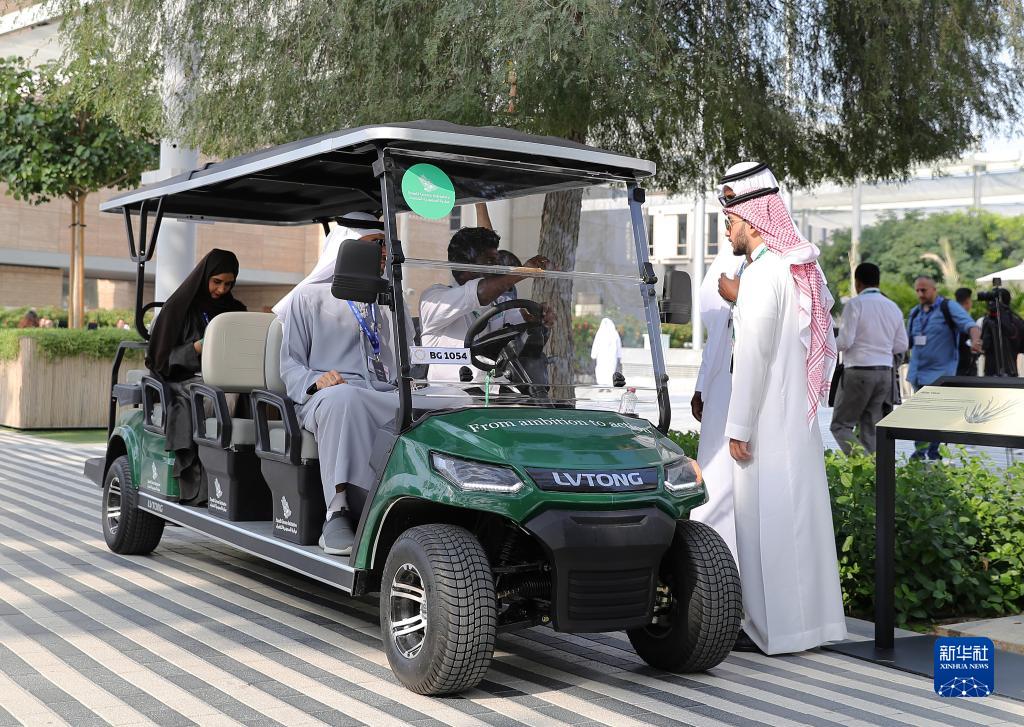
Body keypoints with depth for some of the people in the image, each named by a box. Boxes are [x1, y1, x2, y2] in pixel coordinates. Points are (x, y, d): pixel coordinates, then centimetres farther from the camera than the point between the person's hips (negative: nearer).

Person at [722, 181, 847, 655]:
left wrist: (738, 425, -17)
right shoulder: (805, 272, 15)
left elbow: (752, 354, -19)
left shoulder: (762, 274, -14)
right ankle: (810, 618, 20)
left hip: (767, 420, -9)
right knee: (798, 514, 13)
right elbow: (829, 343, 20)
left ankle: (772, 628, 2)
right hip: (799, 418, 9)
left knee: (765, 517, -4)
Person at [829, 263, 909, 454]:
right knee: (870, 427, 11)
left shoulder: (855, 304, -9)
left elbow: (845, 342, -15)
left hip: (858, 371, -6)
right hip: (885, 372, 6)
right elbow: (901, 346, 10)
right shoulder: (893, 307, 9)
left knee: (840, 425, 2)